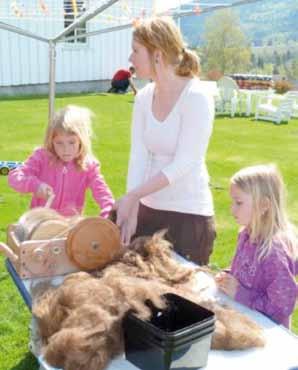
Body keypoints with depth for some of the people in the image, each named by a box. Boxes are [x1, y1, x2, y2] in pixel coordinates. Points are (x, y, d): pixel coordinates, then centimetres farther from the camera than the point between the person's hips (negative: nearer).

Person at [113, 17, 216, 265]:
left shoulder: (196, 98, -15)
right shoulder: (143, 98, 2)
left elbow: (183, 165, -20)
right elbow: (138, 157, -4)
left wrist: (131, 197, -22)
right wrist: (131, 210, -15)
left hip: (189, 215, -6)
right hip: (148, 210, 6)